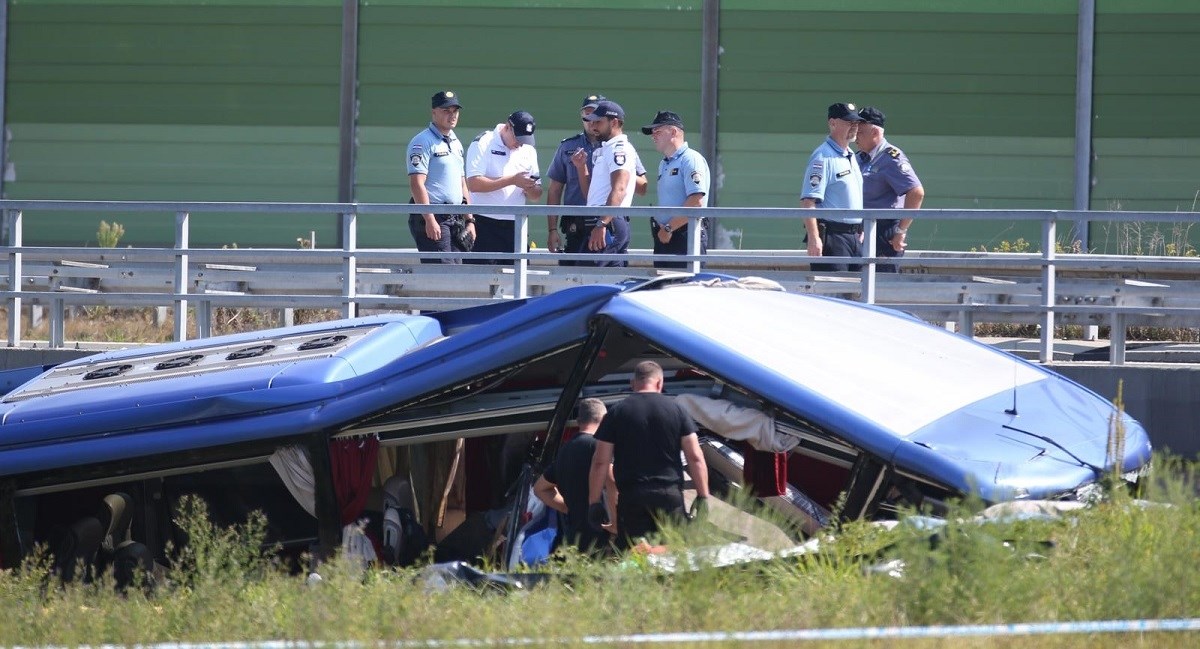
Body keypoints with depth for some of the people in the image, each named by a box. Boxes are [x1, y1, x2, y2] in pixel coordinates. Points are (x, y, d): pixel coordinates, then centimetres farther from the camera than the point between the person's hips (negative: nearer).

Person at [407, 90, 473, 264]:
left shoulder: (456, 144, 20)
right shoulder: (423, 142, -8)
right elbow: (417, 183, -16)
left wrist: (469, 220, 18)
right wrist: (429, 220, -23)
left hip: (455, 218, 9)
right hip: (434, 218, -9)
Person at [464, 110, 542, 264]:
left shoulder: (528, 151, 14)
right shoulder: (483, 144, -4)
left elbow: (536, 196, 15)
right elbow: (473, 183, -16)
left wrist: (529, 187, -10)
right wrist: (512, 180, -17)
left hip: (516, 227, 5)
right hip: (485, 225, -5)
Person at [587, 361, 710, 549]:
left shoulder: (616, 413, 4)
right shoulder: (676, 410, 5)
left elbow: (600, 463, 2)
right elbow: (695, 458, 3)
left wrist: (593, 503, 6)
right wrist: (703, 496, 7)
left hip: (631, 498, -1)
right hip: (670, 496, 1)